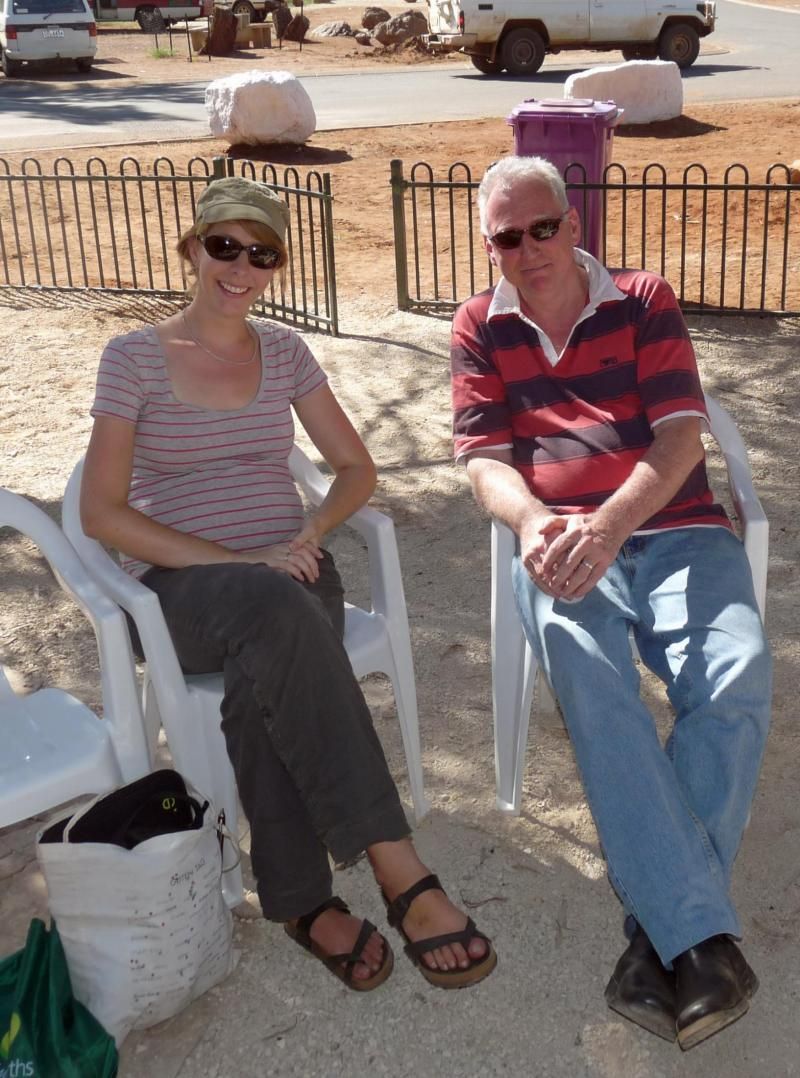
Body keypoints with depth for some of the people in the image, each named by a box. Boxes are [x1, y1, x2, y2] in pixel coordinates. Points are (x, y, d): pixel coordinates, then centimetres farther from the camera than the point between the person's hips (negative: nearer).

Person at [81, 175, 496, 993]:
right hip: (180, 586, -3)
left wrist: (305, 538, -8)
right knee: (278, 611, -38)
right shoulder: (134, 358, 1)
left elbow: (357, 469, 14)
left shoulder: (283, 351, 12)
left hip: (286, 576, 3)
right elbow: (100, 512, -6)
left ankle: (302, 901, -26)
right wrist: (233, 560, -17)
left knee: (266, 674, -35)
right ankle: (399, 874, -39)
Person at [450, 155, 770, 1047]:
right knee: (588, 676, -34)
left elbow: (681, 436, -1)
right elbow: (487, 462, 4)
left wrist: (608, 524, -21)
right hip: (562, 547, 0)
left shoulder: (643, 302, 11)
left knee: (736, 674, -30)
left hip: (673, 528, 1)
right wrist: (536, 525, -20)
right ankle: (702, 936, -34)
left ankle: (658, 927, -23)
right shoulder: (480, 329, 13)